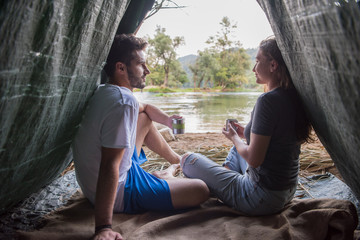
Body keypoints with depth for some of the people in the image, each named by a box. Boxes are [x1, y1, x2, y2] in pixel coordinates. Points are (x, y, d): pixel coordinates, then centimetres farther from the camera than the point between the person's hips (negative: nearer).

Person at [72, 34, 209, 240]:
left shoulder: (105, 91, 3)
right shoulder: (123, 102, -28)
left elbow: (145, 108, 23)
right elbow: (110, 166, -35)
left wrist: (168, 120, 7)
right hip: (119, 193, -10)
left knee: (145, 118, 23)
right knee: (201, 190, -10)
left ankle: (176, 161, 37)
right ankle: (167, 176, 21)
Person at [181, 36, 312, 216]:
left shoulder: (268, 100, -25)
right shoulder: (294, 98, 3)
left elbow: (253, 159, -22)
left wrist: (234, 137, -4)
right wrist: (246, 134, 14)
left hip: (261, 199, -9)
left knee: (188, 160, 1)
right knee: (238, 148, 35)